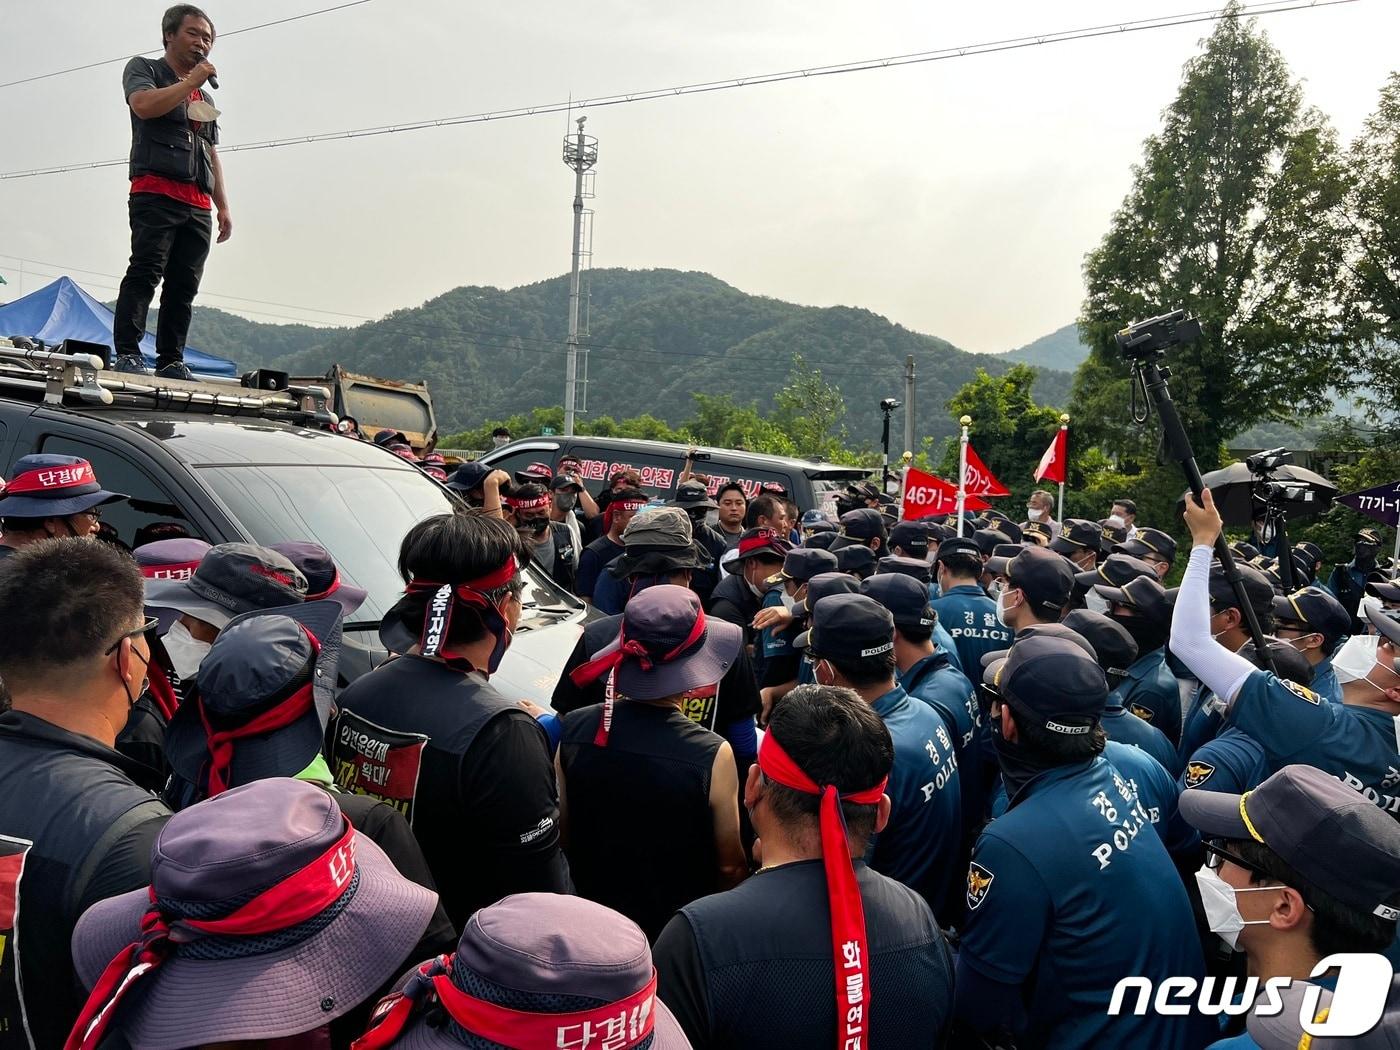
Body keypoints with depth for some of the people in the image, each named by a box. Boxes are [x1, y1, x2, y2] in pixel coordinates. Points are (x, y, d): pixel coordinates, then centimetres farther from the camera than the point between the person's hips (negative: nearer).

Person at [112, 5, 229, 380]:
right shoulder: (143, 68, 13)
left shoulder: (205, 95, 30)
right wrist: (192, 81, -2)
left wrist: (224, 207, 16)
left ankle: (171, 361, -2)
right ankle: (127, 354, -20)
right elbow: (145, 104, -11)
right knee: (146, 271, -17)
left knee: (184, 285, -2)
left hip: (198, 205, 6)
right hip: (155, 191, -5)